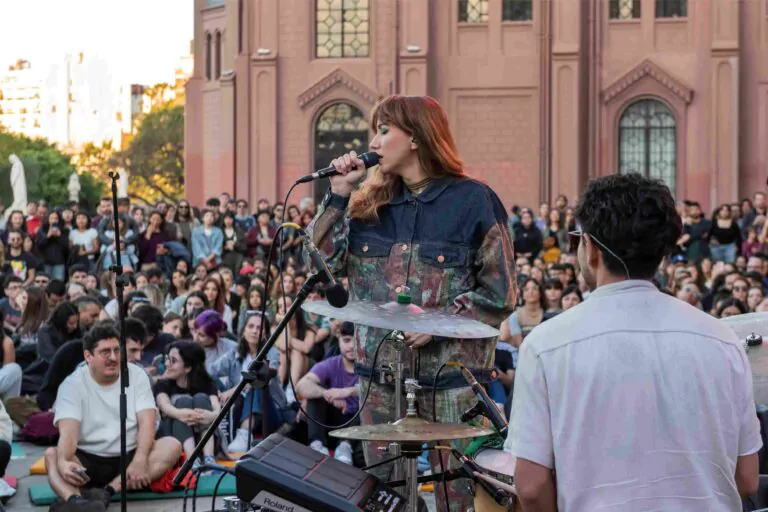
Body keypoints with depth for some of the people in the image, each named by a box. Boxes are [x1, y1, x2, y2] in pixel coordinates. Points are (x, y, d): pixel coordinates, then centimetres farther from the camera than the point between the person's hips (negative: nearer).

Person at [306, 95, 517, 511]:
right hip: (379, 370, 5)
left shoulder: (472, 201, -6)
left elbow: (500, 294, -8)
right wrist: (338, 196, -1)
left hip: (452, 374, -5)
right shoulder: (370, 202, 10)